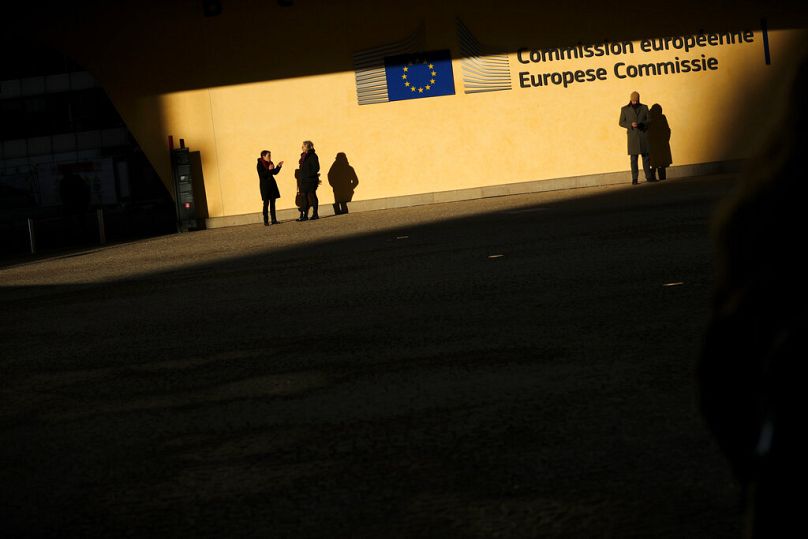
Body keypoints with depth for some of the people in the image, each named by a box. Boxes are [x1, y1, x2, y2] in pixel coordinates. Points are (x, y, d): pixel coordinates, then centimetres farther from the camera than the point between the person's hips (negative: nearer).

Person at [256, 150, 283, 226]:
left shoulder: (270, 163, 10)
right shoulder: (260, 165, -9)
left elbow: (274, 172, 14)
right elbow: (261, 175, -18)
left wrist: (279, 166, 4)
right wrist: (269, 170, -24)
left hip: (272, 184, 6)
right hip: (265, 186, -6)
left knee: (273, 202, 7)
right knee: (266, 203, -5)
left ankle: (274, 220, 11)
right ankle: (266, 221, -1)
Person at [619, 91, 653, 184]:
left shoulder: (644, 108, 12)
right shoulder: (625, 109, 9)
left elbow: (649, 120, 8)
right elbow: (621, 123, 6)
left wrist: (641, 124, -12)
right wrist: (630, 125, -12)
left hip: (643, 135, 1)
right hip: (632, 136, -1)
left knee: (645, 156, 2)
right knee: (634, 158, -5)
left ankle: (649, 177, 6)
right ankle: (634, 179, -6)